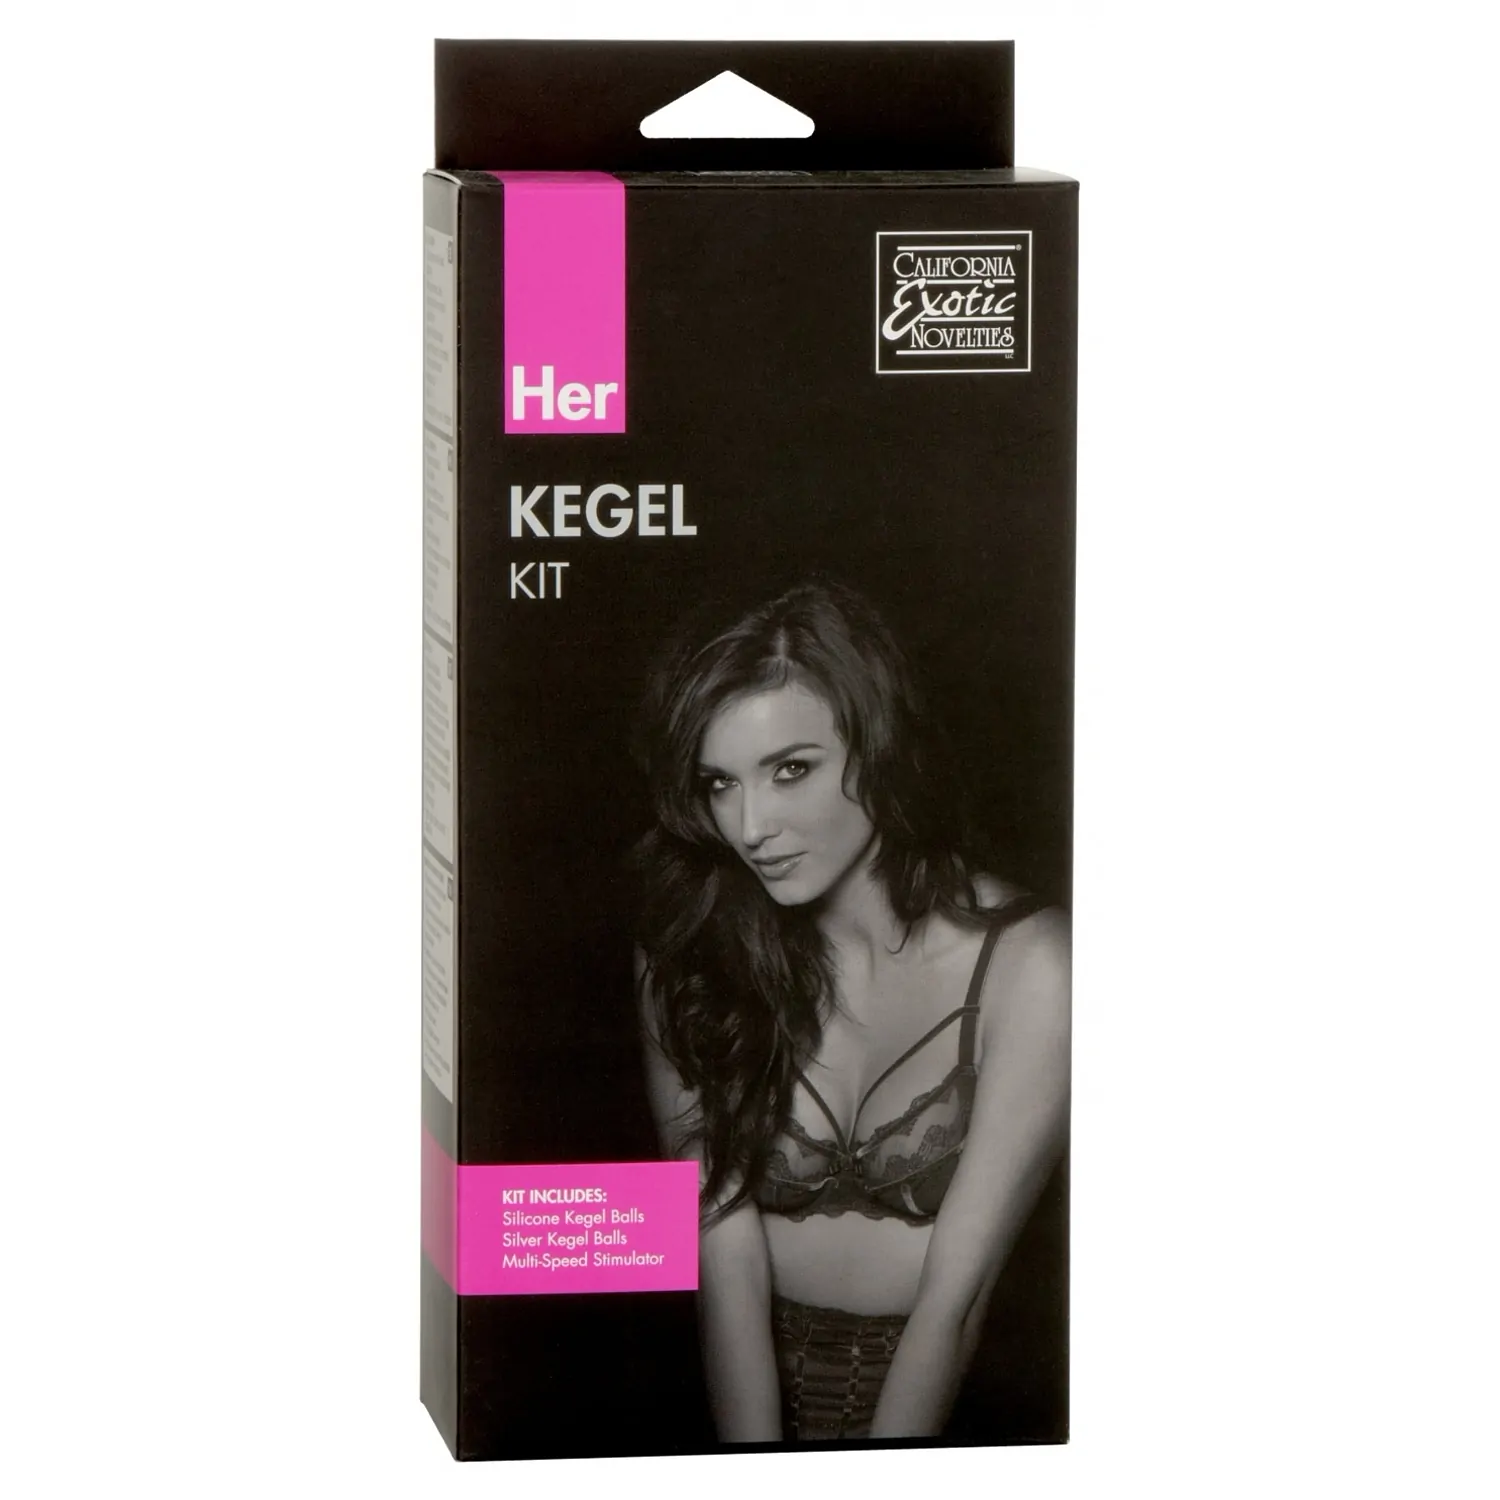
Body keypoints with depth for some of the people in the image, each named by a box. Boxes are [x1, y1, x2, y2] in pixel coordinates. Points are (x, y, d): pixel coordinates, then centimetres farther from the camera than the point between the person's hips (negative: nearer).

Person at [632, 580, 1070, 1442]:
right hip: (757, 1385, 1)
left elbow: (955, 1296, -15)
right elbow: (725, 1260, -10)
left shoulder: (1026, 968, -11)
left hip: (957, 1394, -1)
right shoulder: (689, 958, -2)